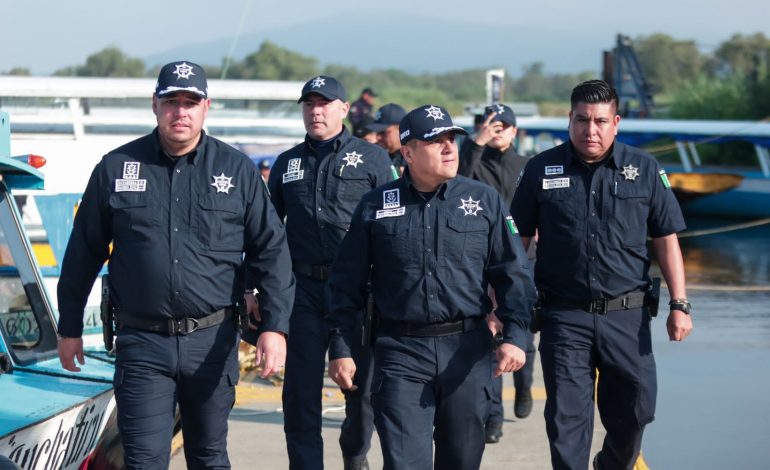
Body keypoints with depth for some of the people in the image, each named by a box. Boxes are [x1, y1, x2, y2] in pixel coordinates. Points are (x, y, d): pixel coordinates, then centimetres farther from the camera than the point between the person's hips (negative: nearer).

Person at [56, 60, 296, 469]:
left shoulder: (237, 170, 3)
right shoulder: (116, 167, 3)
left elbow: (271, 250, 3)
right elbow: (84, 251, 11)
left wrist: (274, 326, -7)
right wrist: (69, 328, 12)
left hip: (212, 342, 1)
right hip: (142, 344, -1)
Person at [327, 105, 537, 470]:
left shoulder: (485, 200, 5)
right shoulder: (375, 206, 4)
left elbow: (513, 273, 3)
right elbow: (347, 284, 8)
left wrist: (514, 335, -10)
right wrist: (341, 349, 3)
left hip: (467, 351, 1)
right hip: (401, 353, -1)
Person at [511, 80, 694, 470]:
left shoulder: (644, 170, 3)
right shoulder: (541, 170, 2)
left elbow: (667, 241, 5)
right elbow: (517, 241, 6)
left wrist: (679, 304, -2)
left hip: (627, 316, 1)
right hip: (564, 316, -1)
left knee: (634, 409, 10)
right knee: (566, 417, 0)